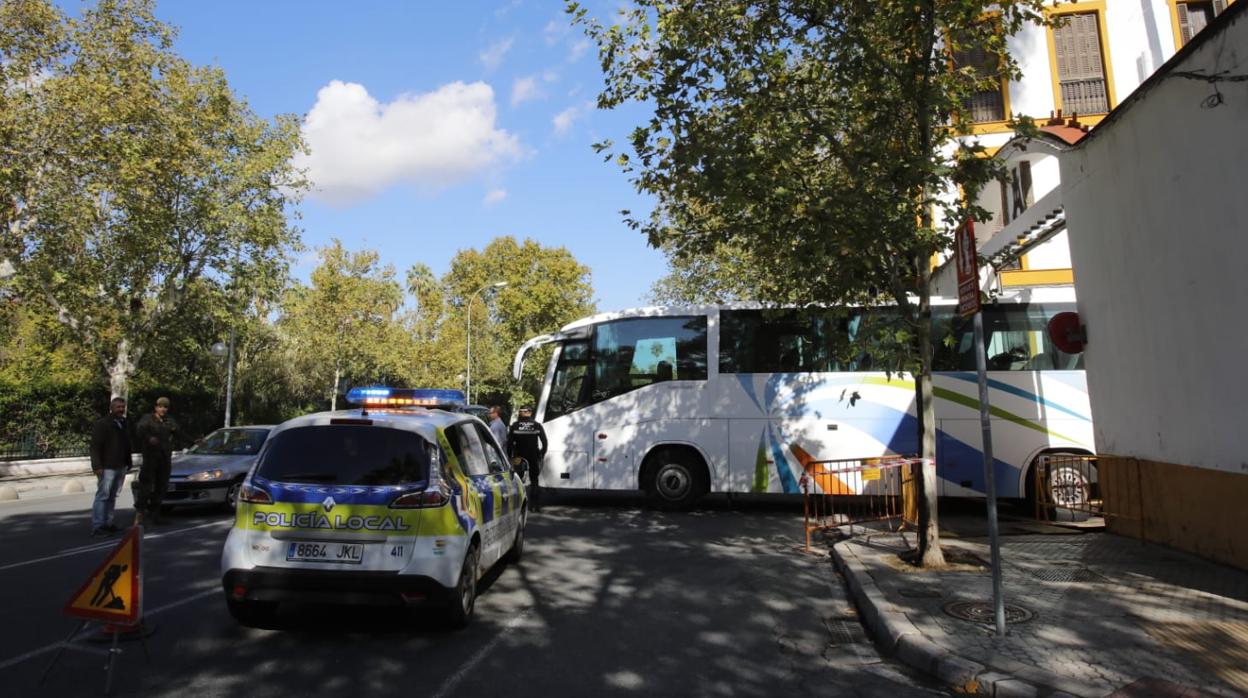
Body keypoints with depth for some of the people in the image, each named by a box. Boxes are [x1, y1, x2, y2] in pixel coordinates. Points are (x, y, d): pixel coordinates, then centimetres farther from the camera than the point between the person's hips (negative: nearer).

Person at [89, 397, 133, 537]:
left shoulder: (125, 424, 15)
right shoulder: (102, 423, -7)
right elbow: (95, 446, -13)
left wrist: (129, 462, 19)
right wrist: (97, 466, -19)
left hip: (121, 467, 7)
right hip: (107, 467, -7)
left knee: (112, 496, 10)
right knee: (102, 496, -8)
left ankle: (107, 523, 16)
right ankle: (97, 527, -6)